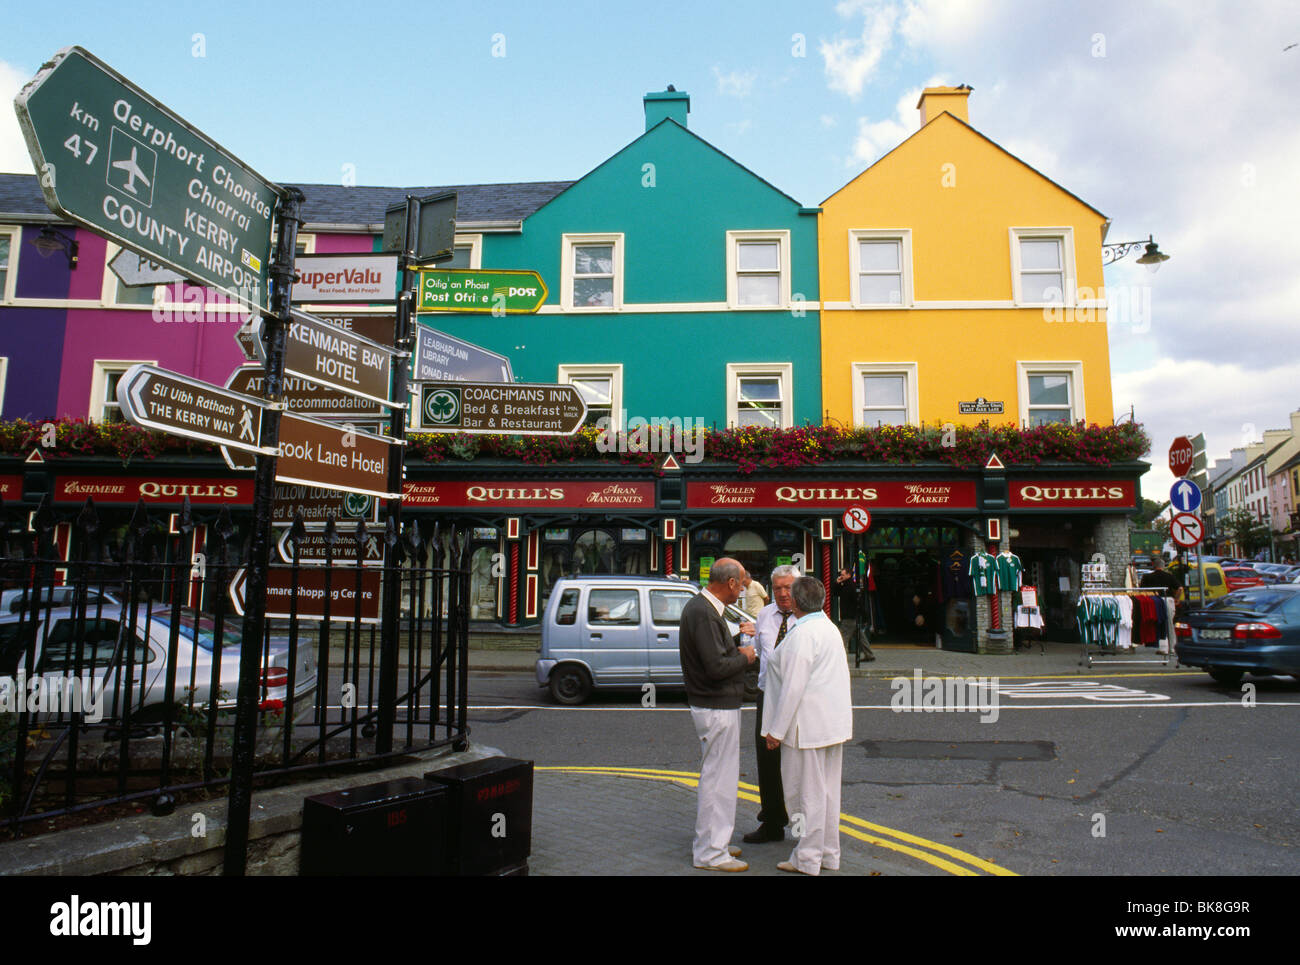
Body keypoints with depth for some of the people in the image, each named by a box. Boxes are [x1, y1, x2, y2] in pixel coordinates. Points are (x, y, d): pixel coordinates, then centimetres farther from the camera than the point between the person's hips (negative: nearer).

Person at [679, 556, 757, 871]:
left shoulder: (700, 606, 10)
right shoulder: (704, 613, -23)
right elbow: (716, 666, -27)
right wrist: (744, 657, -11)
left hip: (713, 705, 11)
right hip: (717, 707, -11)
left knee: (713, 776, 20)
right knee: (718, 778, -1)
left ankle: (708, 842, 33)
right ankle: (710, 853, 11)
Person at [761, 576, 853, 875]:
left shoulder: (802, 634, -19)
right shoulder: (830, 628, 11)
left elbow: (793, 686, -21)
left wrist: (776, 730, -16)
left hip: (808, 726, -9)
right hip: (834, 723, 9)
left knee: (806, 792, 1)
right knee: (828, 790, 15)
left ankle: (808, 858, 10)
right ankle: (829, 854, 25)